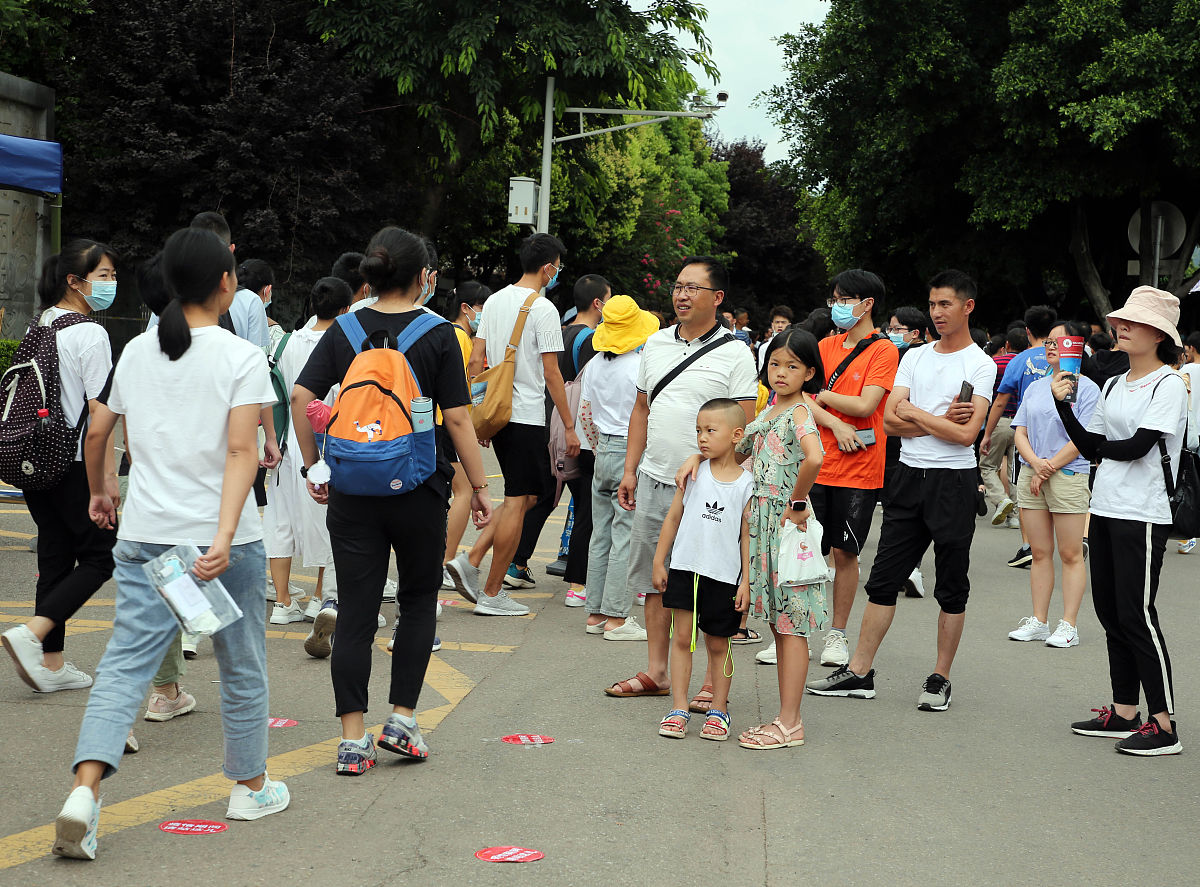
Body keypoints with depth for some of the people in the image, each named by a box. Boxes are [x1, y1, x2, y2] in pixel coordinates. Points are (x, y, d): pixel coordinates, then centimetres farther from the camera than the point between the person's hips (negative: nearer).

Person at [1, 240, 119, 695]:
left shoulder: (37, 326, 12)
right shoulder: (90, 334, -14)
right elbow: (99, 410, -16)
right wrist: (109, 474, -15)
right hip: (74, 465, -8)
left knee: (55, 555, 12)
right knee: (100, 555, 2)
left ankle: (51, 664, 13)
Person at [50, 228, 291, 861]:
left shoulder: (138, 351, 7)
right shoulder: (241, 358, -7)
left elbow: (97, 433, 14)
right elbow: (241, 451, -18)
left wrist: (98, 493, 32)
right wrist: (224, 537, -23)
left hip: (145, 534, 4)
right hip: (221, 539, -4)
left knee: (126, 660, 0)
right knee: (241, 665, 13)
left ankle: (84, 792, -17)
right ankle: (250, 787, 28)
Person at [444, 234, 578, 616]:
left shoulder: (494, 301, 12)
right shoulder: (542, 309, -12)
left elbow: (476, 360, 13)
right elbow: (551, 373, -13)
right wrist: (569, 426, -8)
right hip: (527, 417, -8)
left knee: (525, 494, 18)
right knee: (519, 500, -2)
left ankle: (470, 561, 6)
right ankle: (492, 594, 0)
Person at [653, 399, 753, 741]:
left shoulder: (747, 484, -3)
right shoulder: (694, 473, 3)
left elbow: (747, 535, 0)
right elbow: (673, 518, 8)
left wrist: (746, 581, -3)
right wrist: (659, 562, 7)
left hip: (724, 575, -2)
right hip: (685, 568, 2)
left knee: (718, 644, 8)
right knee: (682, 637, 1)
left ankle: (718, 710, 19)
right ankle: (679, 709, 7)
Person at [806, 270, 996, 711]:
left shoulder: (980, 365, -4)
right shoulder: (915, 357, 11)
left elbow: (966, 433, -15)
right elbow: (891, 420, 1)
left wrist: (915, 413, -7)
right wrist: (940, 420, -11)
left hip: (953, 480, -5)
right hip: (909, 475, 5)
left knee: (952, 586, 4)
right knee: (883, 577, 6)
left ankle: (940, 679, 13)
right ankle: (859, 672, 11)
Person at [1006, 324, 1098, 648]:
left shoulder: (1087, 388, -3)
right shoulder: (1035, 388, 15)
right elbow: (1020, 432, 9)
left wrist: (1050, 467, -11)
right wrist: (1036, 463, -9)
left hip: (1068, 476, -5)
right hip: (1030, 476, 6)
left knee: (1071, 554, -2)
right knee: (1040, 552, 8)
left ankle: (1069, 625, 1)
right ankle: (1039, 621, 12)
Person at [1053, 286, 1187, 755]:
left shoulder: (1169, 384, -9)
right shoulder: (1113, 386, 14)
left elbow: (1138, 445, -17)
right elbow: (1091, 447, 9)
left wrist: (1104, 448, 2)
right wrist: (1063, 403, 0)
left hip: (1143, 515, -8)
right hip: (1105, 509, 8)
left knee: (1136, 614, -9)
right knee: (1110, 611, 10)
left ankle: (1163, 725, -4)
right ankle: (1124, 713, 19)